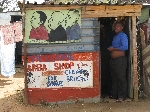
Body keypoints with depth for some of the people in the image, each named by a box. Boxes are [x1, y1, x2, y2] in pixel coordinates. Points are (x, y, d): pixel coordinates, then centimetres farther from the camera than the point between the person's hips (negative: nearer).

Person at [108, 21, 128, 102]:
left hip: (120, 59, -10)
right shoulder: (115, 36, 20)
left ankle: (122, 96, -3)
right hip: (113, 59, 10)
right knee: (114, 78, 14)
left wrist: (113, 49, -16)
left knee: (121, 78, -6)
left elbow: (125, 47, -21)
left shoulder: (123, 36, -8)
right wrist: (110, 48, 7)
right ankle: (114, 94, 22)